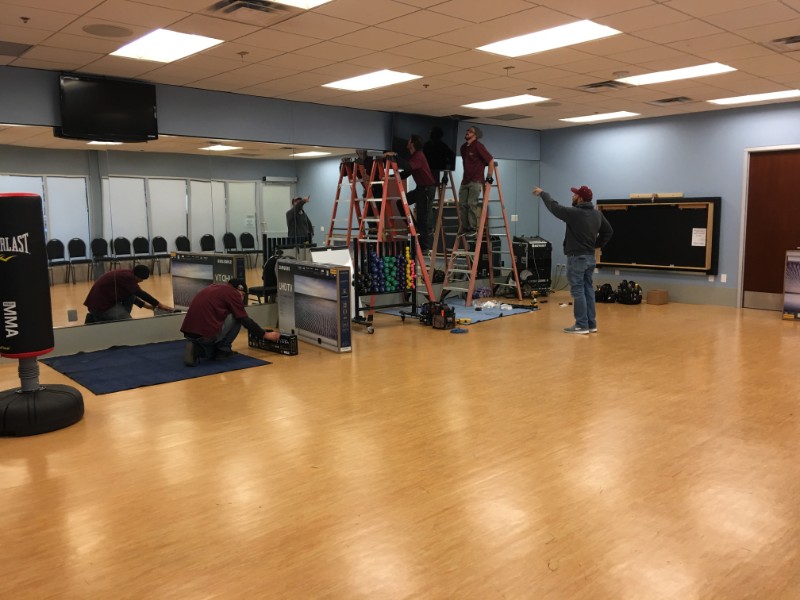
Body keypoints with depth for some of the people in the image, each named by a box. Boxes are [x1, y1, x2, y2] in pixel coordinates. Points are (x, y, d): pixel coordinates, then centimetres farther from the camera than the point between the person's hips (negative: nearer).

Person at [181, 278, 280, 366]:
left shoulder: (213, 287, 24)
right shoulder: (233, 293, 1)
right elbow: (245, 321, 0)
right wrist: (265, 335, 12)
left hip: (189, 333, 8)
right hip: (207, 334, -7)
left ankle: (195, 349, 5)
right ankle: (223, 350, 11)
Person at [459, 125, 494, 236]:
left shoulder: (478, 146, -8)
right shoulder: (463, 147, 14)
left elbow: (491, 161, -10)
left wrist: (489, 177, -11)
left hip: (476, 181, -7)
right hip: (465, 181, 7)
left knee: (472, 203, -14)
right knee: (462, 204, 0)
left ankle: (473, 228, -7)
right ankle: (465, 227, 7)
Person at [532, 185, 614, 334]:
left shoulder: (574, 213, -16)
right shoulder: (597, 214, 7)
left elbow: (554, 207, -5)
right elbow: (608, 231, 17)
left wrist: (542, 193, 10)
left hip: (576, 257, -8)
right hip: (590, 257, 8)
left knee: (578, 291, -4)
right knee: (588, 290, 12)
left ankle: (581, 325, -3)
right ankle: (591, 324, 16)